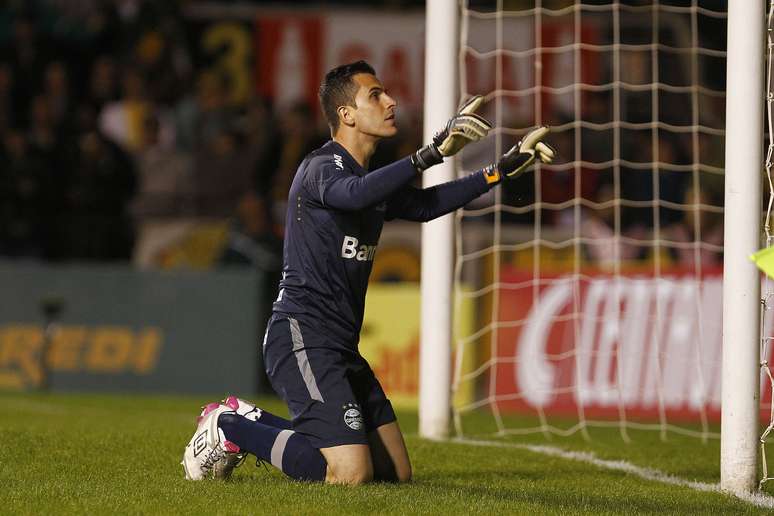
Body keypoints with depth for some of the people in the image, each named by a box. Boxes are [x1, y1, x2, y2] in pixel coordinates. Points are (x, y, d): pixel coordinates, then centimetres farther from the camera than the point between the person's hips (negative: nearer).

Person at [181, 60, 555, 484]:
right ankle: (231, 429, -2)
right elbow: (356, 194, -34)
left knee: (397, 473, 10)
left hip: (341, 349, 10)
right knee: (351, 474, -22)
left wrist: (504, 169, 16)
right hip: (303, 337, -10)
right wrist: (432, 153, -43)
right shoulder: (322, 167, -13)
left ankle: (254, 421, 19)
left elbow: (423, 205, 24)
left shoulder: (373, 180, 18)